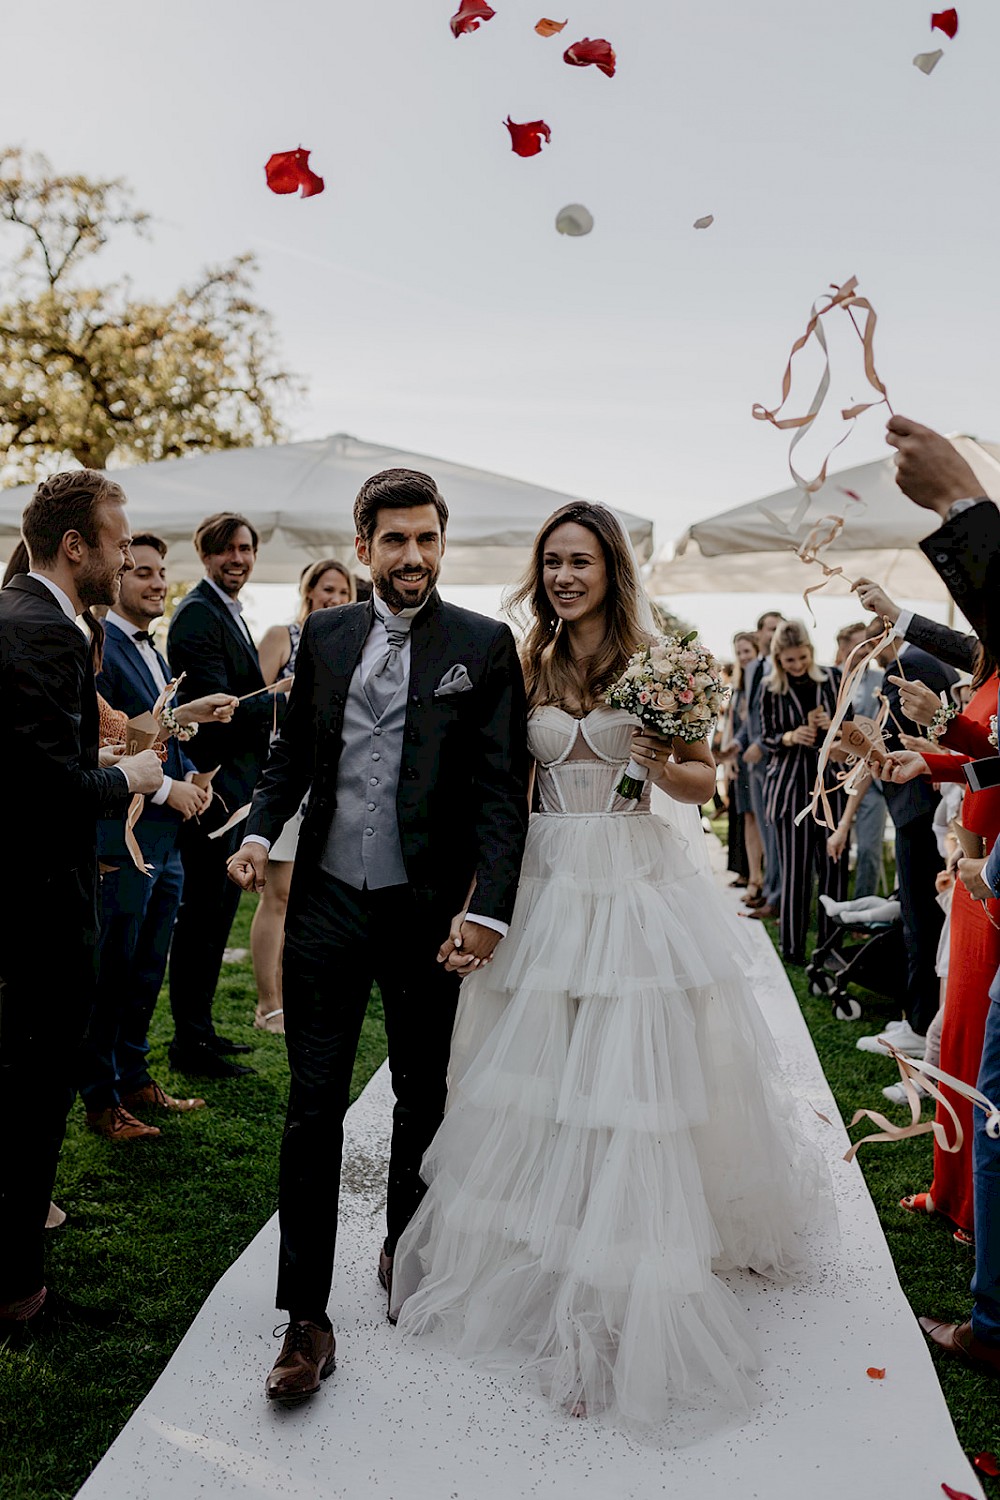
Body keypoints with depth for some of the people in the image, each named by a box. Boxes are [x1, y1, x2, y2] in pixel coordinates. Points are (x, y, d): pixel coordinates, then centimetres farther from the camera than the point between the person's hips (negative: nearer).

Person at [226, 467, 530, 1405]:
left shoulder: (484, 646, -3)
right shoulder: (323, 635, 6)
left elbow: (502, 789, -8)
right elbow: (294, 748, 14)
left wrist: (488, 907, -17)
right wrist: (260, 828, -4)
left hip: (426, 910, -1)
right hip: (327, 904, 2)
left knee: (422, 1096, 16)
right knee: (313, 1106, 3)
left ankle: (404, 1247, 42)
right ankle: (306, 1317, 14)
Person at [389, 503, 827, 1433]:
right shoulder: (528, 666, 6)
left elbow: (704, 783, 2)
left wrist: (660, 766, -17)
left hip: (639, 886, -3)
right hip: (547, 884, 3)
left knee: (634, 1077, -1)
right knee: (539, 1078, 9)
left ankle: (622, 1306, 13)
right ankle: (537, 1266, 31)